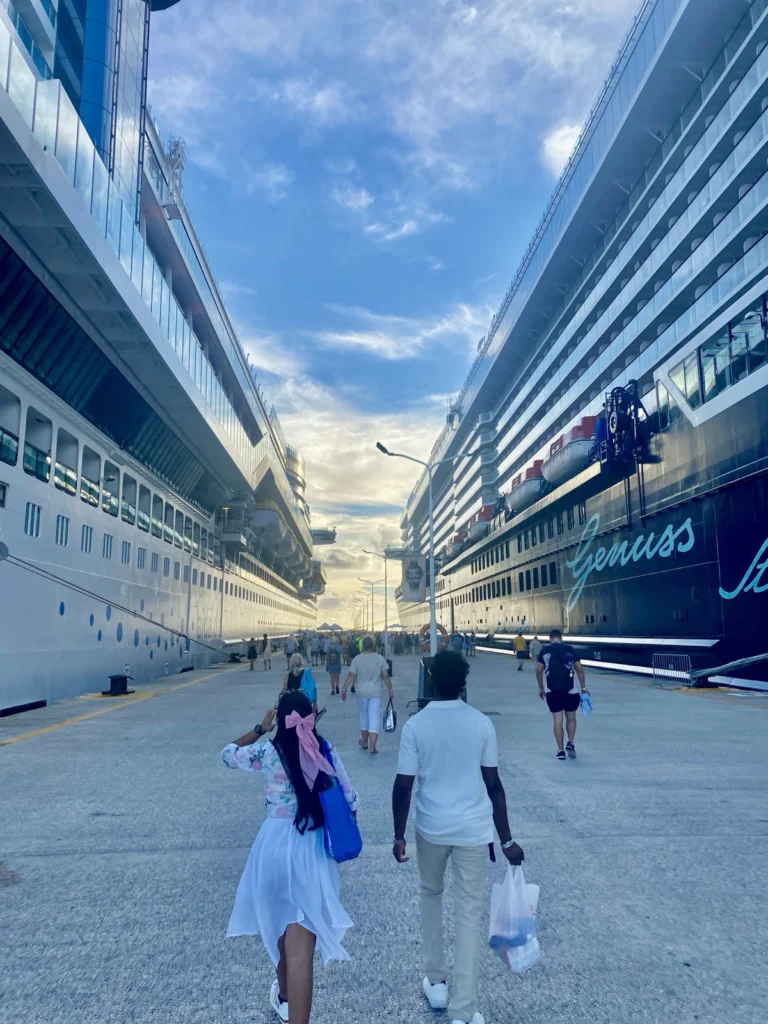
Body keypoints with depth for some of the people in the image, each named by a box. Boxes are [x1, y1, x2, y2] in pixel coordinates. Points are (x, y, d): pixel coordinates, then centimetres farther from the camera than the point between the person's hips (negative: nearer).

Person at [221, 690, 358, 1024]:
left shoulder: (267, 752, -9)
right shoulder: (326, 750, -5)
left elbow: (227, 754, 10)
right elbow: (349, 800, 2)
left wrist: (259, 730, 10)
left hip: (277, 846, 1)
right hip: (315, 850, -1)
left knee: (281, 925, 27)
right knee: (300, 945, 0)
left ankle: (285, 996, 50)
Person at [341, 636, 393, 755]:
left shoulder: (357, 659, -6)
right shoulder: (380, 658, -6)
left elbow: (351, 676, -8)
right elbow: (385, 676, -5)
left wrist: (344, 689, -1)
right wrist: (390, 689, 4)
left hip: (361, 692, 1)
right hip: (376, 692, -1)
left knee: (363, 716, 18)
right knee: (374, 718, 0)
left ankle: (365, 742, 30)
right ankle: (372, 746, -5)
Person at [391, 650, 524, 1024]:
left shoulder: (415, 725, -12)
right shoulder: (481, 724, -9)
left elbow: (403, 787, -10)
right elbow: (493, 785, -5)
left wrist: (399, 835, 2)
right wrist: (507, 840, 3)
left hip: (431, 827, 0)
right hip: (473, 829, 0)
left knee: (431, 896, 24)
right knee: (469, 912, 8)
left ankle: (435, 982, 33)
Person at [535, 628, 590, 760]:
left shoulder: (544, 651, 4)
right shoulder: (570, 649, 3)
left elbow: (539, 670, 2)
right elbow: (579, 668, 1)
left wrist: (541, 687, 12)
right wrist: (583, 687, 9)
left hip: (552, 690, 0)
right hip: (570, 689, 0)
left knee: (557, 719, 5)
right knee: (571, 717, 17)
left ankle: (560, 751, 5)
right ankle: (570, 743, 4)